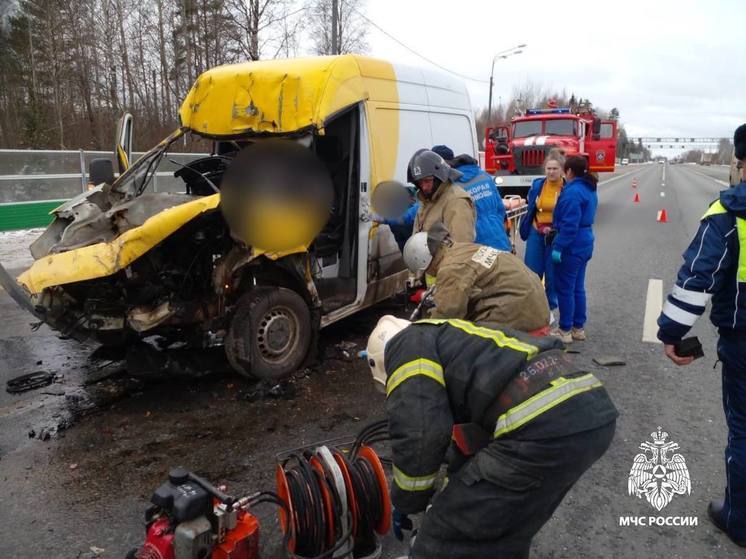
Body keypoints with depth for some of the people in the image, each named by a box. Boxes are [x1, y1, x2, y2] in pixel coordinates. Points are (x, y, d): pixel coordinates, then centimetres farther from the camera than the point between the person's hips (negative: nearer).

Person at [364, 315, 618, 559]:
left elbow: (420, 434, -6)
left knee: (448, 536, 9)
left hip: (543, 424, -10)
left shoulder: (406, 345, 7)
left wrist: (405, 504, 12)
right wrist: (456, 491, 53)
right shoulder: (454, 340, 33)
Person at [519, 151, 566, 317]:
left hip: (557, 237, -3)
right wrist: (525, 229, 8)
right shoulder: (537, 185, 0)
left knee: (552, 275, 8)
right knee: (532, 272, 8)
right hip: (536, 235, 3)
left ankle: (550, 309, 25)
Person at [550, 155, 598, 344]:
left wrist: (559, 247, -20)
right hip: (584, 245, 10)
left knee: (564, 289, 0)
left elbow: (569, 224, -23)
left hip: (571, 247, -10)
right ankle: (578, 327, 23)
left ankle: (565, 330, 8)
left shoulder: (572, 191, -19)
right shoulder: (589, 189, 12)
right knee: (577, 288, 15)